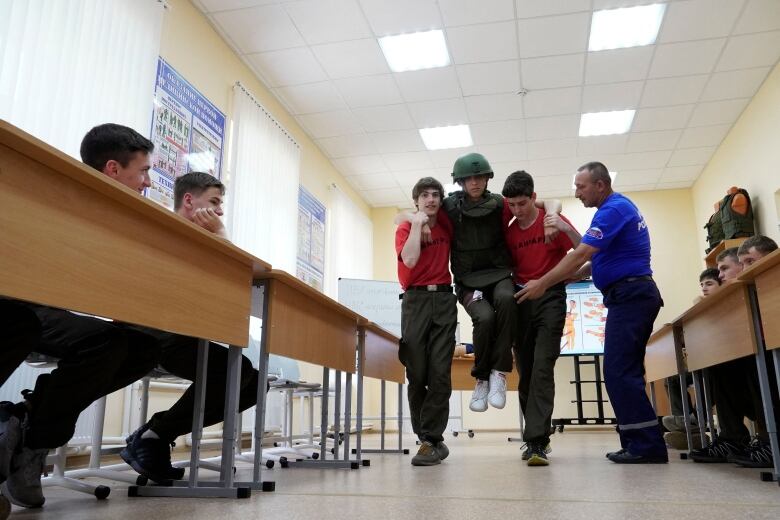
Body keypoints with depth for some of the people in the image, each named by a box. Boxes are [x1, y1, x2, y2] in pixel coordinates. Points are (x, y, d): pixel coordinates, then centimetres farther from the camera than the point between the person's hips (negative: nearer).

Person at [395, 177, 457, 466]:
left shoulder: (447, 227, 14)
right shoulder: (406, 228, 6)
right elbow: (409, 259, -12)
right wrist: (418, 225, -8)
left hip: (444, 299, 2)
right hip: (415, 300, -2)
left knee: (440, 373, -7)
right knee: (416, 374, -3)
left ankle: (431, 440, -2)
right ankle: (431, 440, 10)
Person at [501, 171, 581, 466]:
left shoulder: (552, 221, -1)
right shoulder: (508, 231, 10)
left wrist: (565, 228, -24)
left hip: (550, 298, -4)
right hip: (521, 300, 4)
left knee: (542, 368, -15)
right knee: (525, 372, 6)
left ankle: (537, 442, -18)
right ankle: (537, 438, 18)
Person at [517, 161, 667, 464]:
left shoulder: (614, 209, -12)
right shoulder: (619, 206, 20)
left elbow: (581, 254, -19)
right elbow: (597, 256, 25)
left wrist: (543, 284, -16)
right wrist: (575, 275, 15)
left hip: (629, 294, -11)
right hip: (632, 294, 11)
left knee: (618, 371, -11)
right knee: (625, 371, 10)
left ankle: (647, 445, -7)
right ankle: (639, 443, 13)